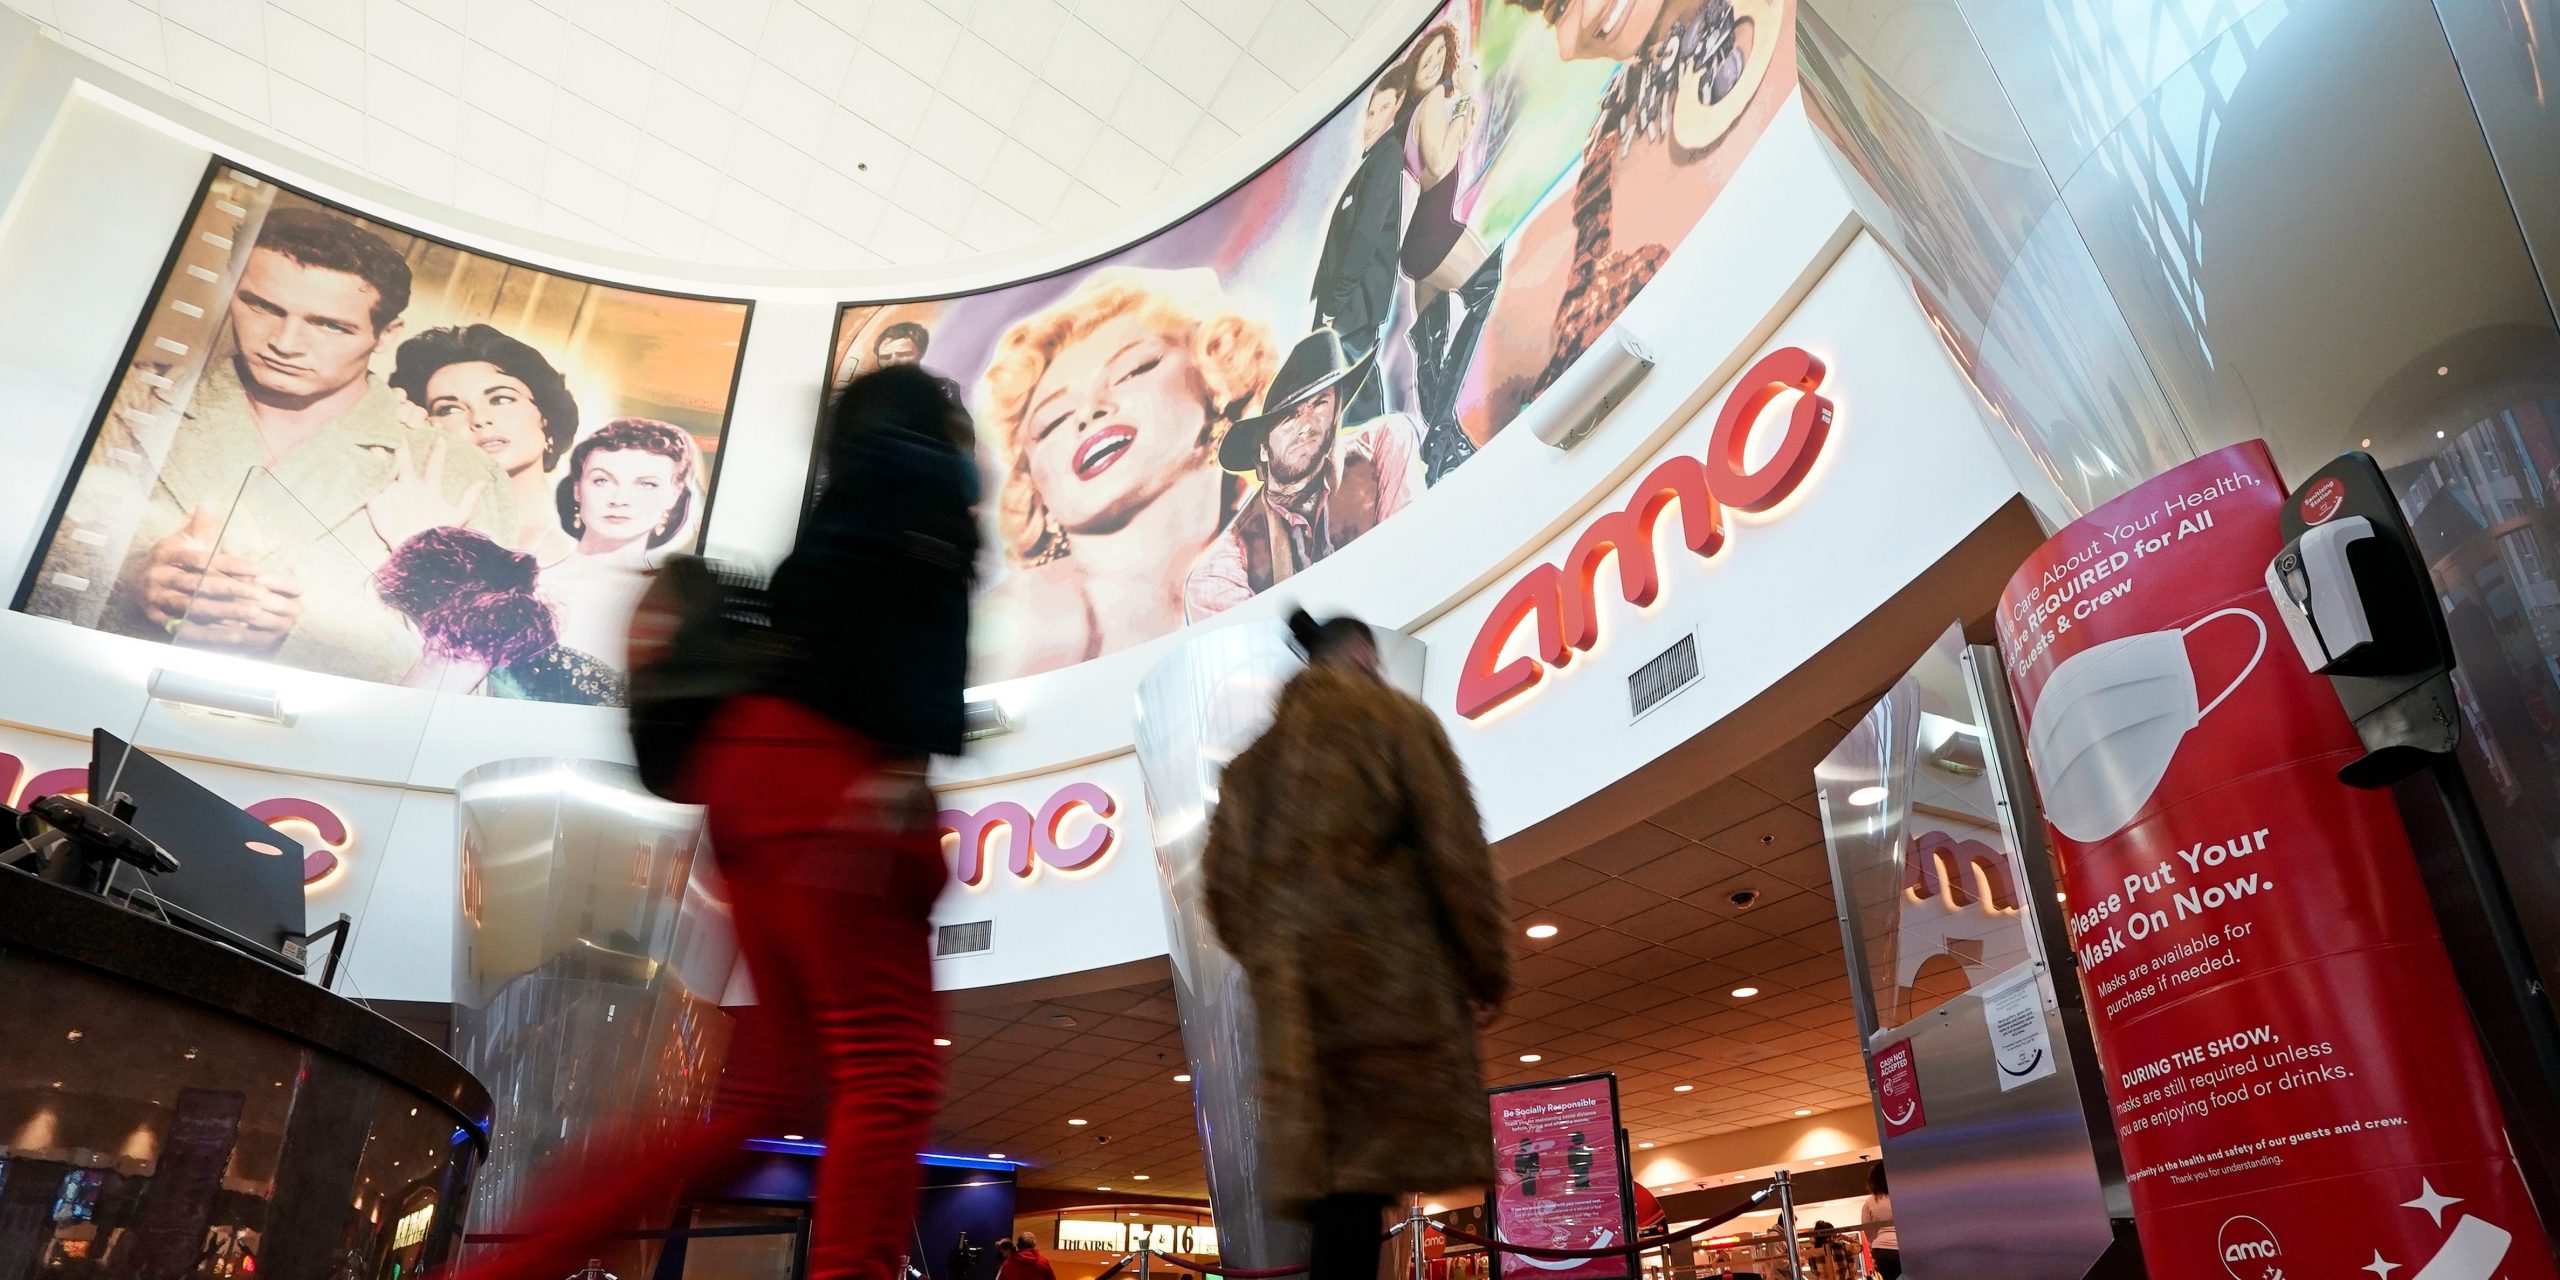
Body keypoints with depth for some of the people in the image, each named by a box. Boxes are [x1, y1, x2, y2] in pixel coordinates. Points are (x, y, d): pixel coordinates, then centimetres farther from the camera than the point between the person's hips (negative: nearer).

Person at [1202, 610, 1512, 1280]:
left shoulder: (1260, 752, 18)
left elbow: (1223, 879, 12)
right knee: (1370, 1169, -6)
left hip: (1290, 985, 5)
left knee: (1334, 1169, 8)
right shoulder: (1398, 719, 3)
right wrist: (1488, 967, 0)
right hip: (1385, 966, -5)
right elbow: (1454, 849, -6)